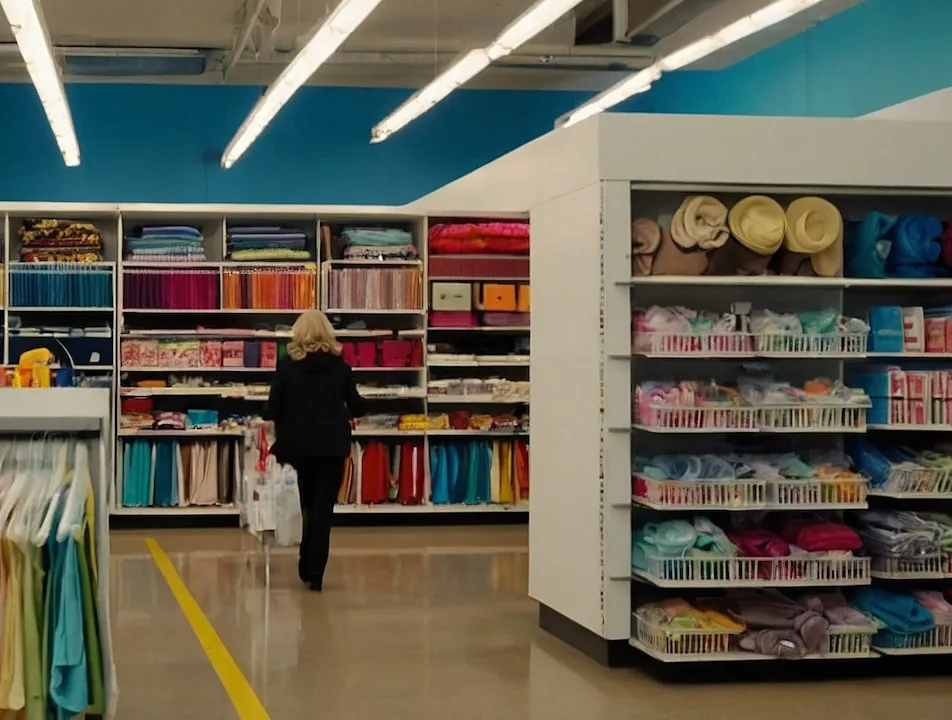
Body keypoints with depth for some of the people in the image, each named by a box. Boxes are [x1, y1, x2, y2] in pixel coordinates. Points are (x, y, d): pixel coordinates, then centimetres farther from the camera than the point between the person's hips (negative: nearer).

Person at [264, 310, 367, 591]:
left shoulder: (287, 365, -5)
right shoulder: (339, 365, -3)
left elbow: (272, 409, -7)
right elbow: (357, 407, 3)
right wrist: (362, 406, 25)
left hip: (299, 445, 1)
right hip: (332, 446, 0)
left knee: (307, 507, 18)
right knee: (323, 510, 4)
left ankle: (307, 568, 23)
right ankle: (315, 574, 0)